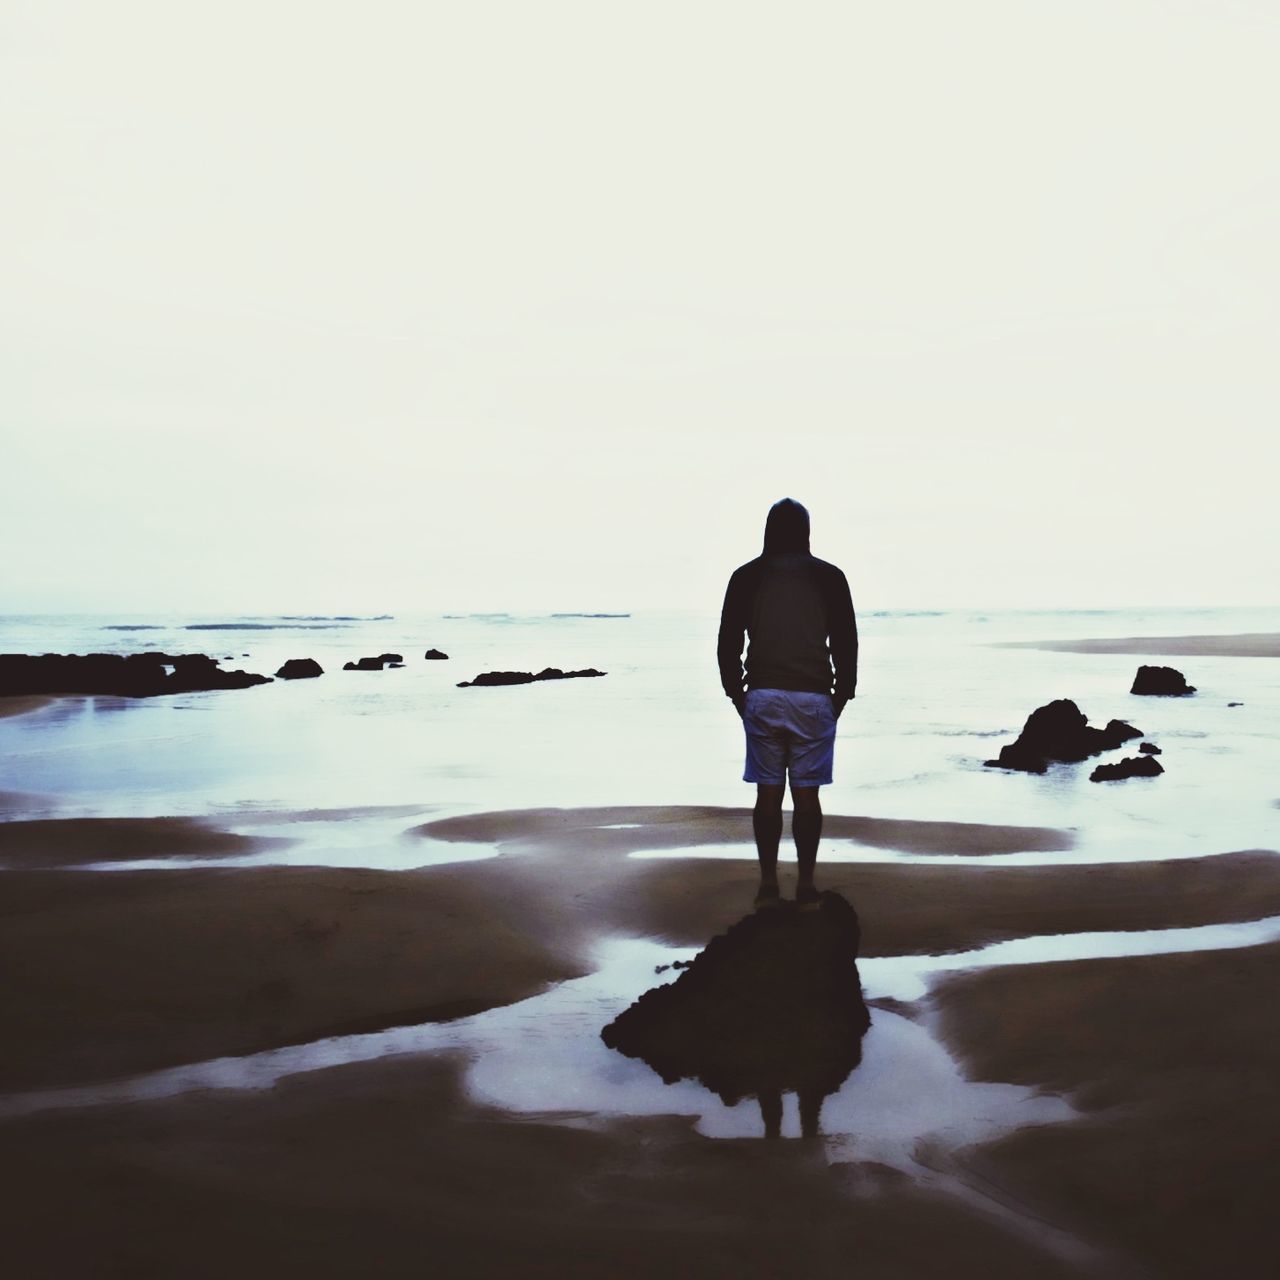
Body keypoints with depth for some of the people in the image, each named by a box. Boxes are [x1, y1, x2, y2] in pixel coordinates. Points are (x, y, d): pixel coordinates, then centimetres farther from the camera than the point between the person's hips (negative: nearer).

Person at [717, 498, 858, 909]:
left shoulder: (746, 577, 4)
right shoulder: (829, 577, 3)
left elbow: (727, 646, 4)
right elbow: (846, 644, 3)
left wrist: (738, 697, 13)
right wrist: (841, 697, 12)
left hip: (762, 696, 1)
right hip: (813, 698, 0)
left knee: (768, 793, 6)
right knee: (806, 794, 4)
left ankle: (768, 886, 8)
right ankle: (805, 887, 8)